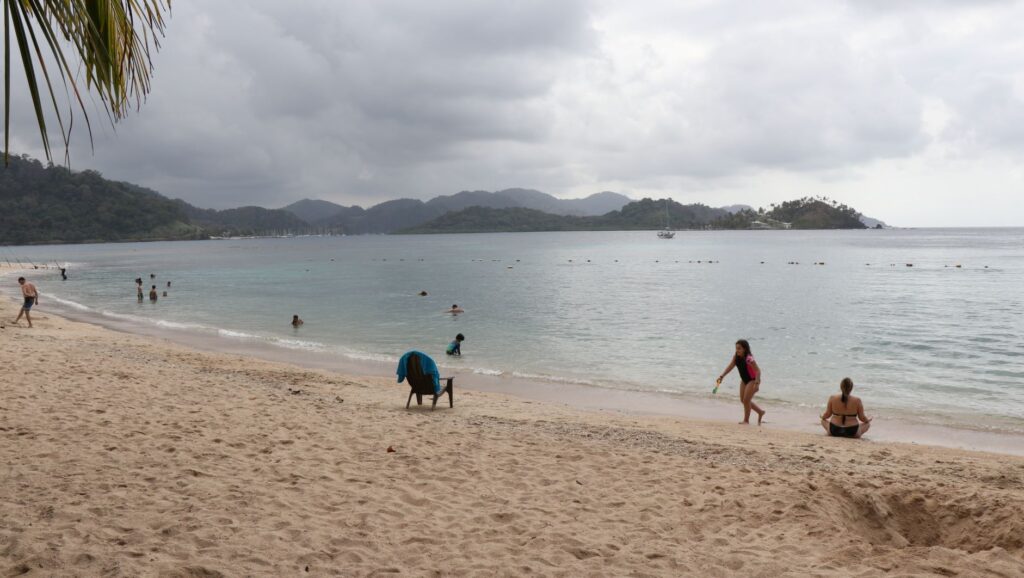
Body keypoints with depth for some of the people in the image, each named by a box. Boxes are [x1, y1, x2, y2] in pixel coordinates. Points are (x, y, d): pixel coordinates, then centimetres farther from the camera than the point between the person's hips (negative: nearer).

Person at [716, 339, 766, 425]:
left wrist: (757, 383, -41)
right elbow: (730, 367, -5)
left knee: (746, 400, -9)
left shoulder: (749, 359, -29)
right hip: (744, 380, 9)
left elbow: (758, 370, -32)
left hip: (753, 380, -9)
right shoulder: (736, 357, -6)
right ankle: (760, 412, 30)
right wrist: (722, 376, -17)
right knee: (743, 400, 13)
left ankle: (746, 420, 9)